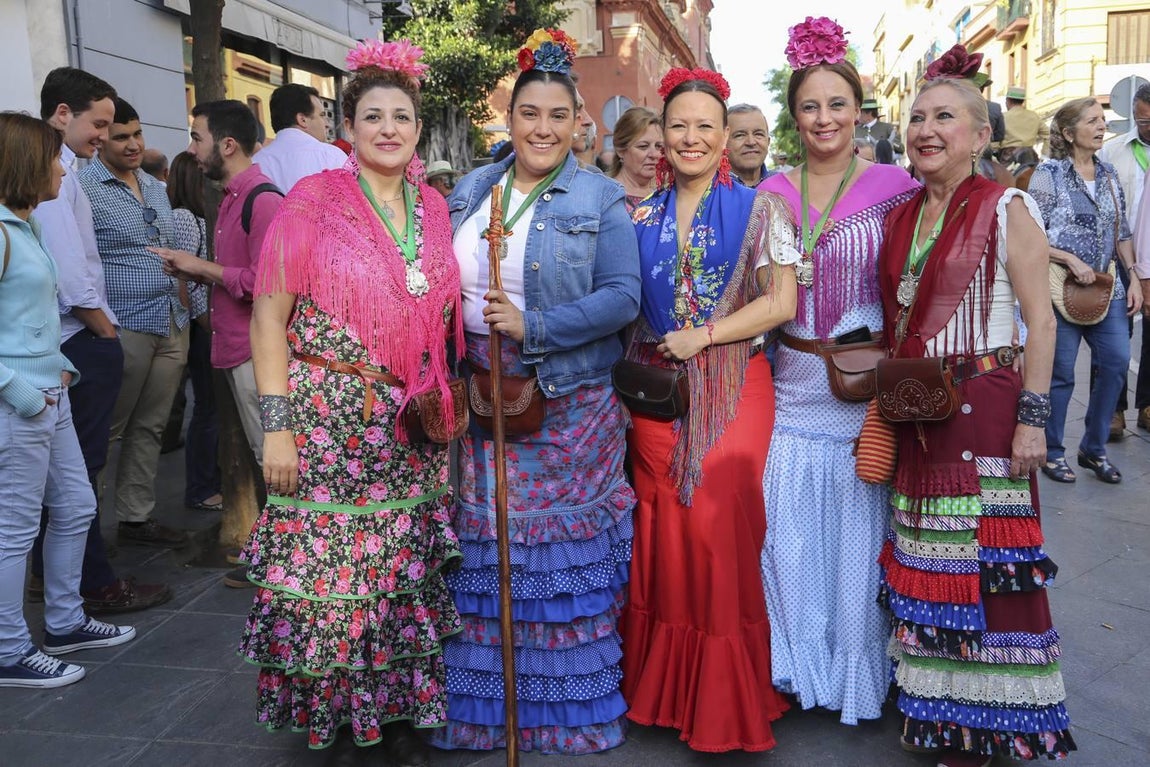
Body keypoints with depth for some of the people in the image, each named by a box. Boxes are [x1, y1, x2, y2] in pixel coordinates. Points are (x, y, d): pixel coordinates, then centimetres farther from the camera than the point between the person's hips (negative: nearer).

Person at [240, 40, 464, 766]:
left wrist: (442, 403, 7)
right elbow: (270, 316, -6)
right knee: (329, 566, 2)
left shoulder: (435, 207, 8)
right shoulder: (312, 200, -4)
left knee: (406, 573, 9)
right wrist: (277, 426, -11)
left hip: (414, 429, 4)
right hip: (328, 422, -4)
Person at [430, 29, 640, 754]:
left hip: (566, 408, -3)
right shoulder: (470, 191, 10)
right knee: (481, 556, 9)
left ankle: (568, 710, 24)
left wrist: (534, 329, -21)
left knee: (563, 556, 5)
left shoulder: (600, 199, -3)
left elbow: (624, 297, -11)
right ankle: (478, 706, 27)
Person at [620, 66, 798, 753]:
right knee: (664, 533, 5)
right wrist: (640, 363, 0)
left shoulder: (760, 209, 2)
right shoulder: (642, 216, 11)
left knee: (723, 529, -3)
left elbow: (782, 303, -6)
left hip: (733, 392, -3)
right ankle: (665, 689, 23)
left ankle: (729, 702, 16)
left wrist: (704, 336, -12)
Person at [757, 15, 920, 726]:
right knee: (791, 531, 9)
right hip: (794, 387, 3)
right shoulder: (772, 194, 6)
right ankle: (800, 665, 29)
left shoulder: (893, 186, -2)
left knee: (860, 532, 6)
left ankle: (861, 668, 28)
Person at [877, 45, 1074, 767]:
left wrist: (1033, 417, -14)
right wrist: (889, 395, 10)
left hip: (984, 404, -5)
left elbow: (1040, 317, -8)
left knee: (985, 564, -1)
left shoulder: (1006, 208, -5)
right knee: (924, 561, 11)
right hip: (914, 411, 6)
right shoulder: (902, 216, 11)